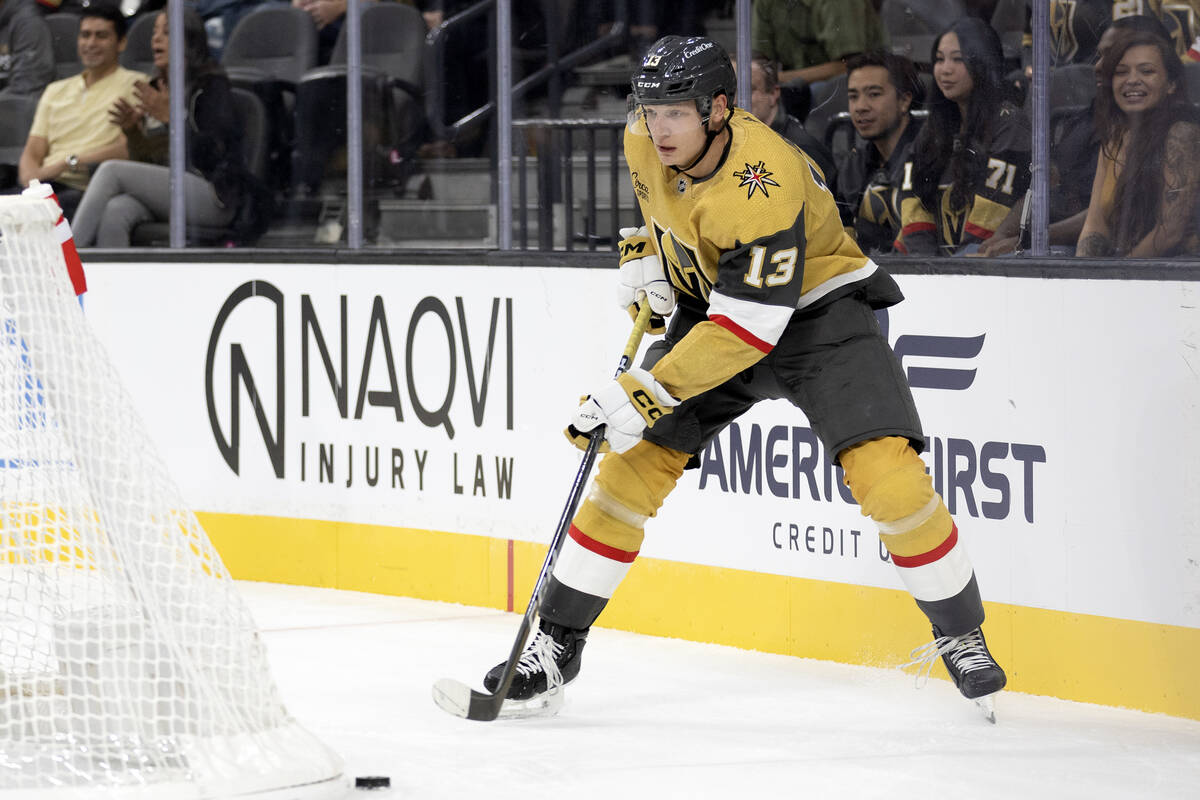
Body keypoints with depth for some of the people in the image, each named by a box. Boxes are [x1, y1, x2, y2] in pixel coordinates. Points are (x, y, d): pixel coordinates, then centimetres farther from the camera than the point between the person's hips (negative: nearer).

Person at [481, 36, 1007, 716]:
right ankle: (558, 641, 4)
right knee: (635, 463, -5)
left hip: (814, 306, -6)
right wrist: (646, 256, 1)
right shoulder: (646, 142, -13)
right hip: (710, 300, 6)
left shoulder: (762, 186, -35)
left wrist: (649, 393, -37)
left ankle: (961, 634, -3)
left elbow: (750, 326, -36)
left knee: (886, 470, -22)